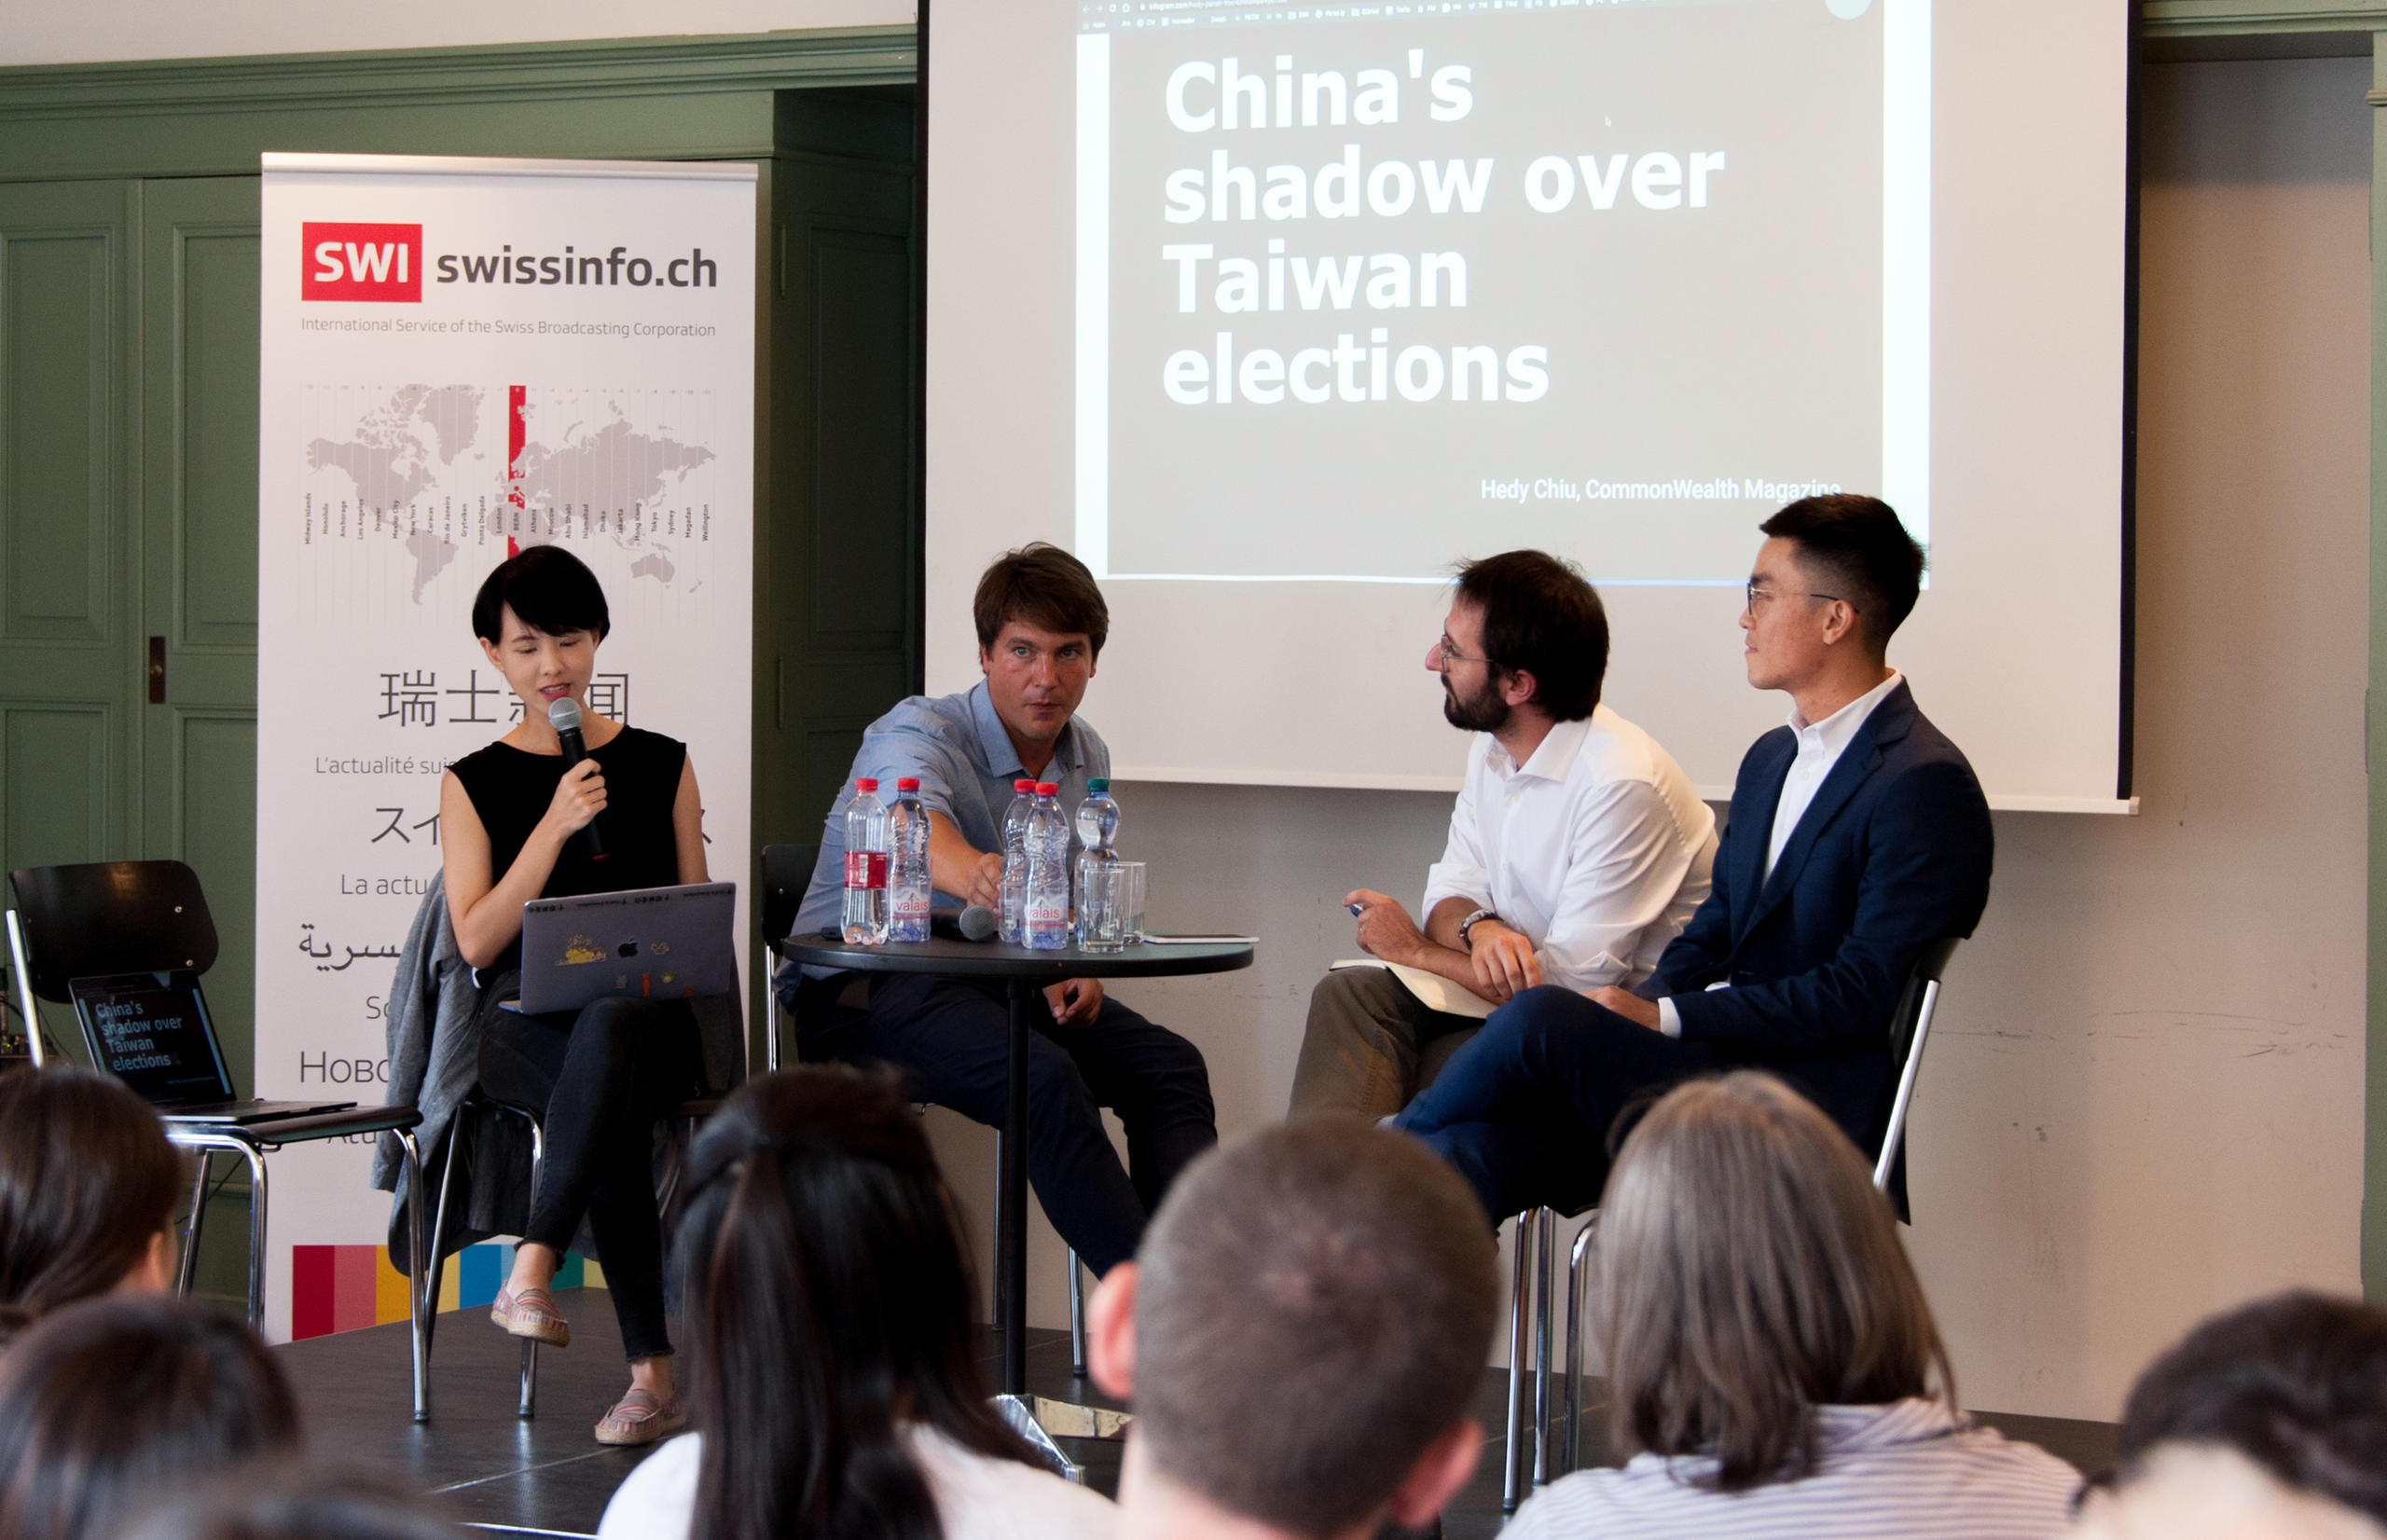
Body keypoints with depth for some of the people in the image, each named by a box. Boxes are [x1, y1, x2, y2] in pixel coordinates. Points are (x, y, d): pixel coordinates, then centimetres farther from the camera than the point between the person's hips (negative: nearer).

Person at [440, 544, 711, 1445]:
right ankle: (654, 1374, -41)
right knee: (611, 1099, -38)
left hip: (649, 1009, 0)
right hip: (524, 1023, 0)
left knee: (611, 1025, -41)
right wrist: (555, 825, -6)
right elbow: (476, 940, 2)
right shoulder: (474, 784, 15)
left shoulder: (662, 765, 18)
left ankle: (531, 1271, -47)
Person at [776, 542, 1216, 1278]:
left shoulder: (1085, 760, 7)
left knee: (1169, 1066, -16)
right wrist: (975, 874, -65)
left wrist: (1076, 968, -7)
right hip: (857, 990, -7)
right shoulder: (921, 732, -17)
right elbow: (917, 828, -41)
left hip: (998, 980, 7)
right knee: (1045, 1078, -33)